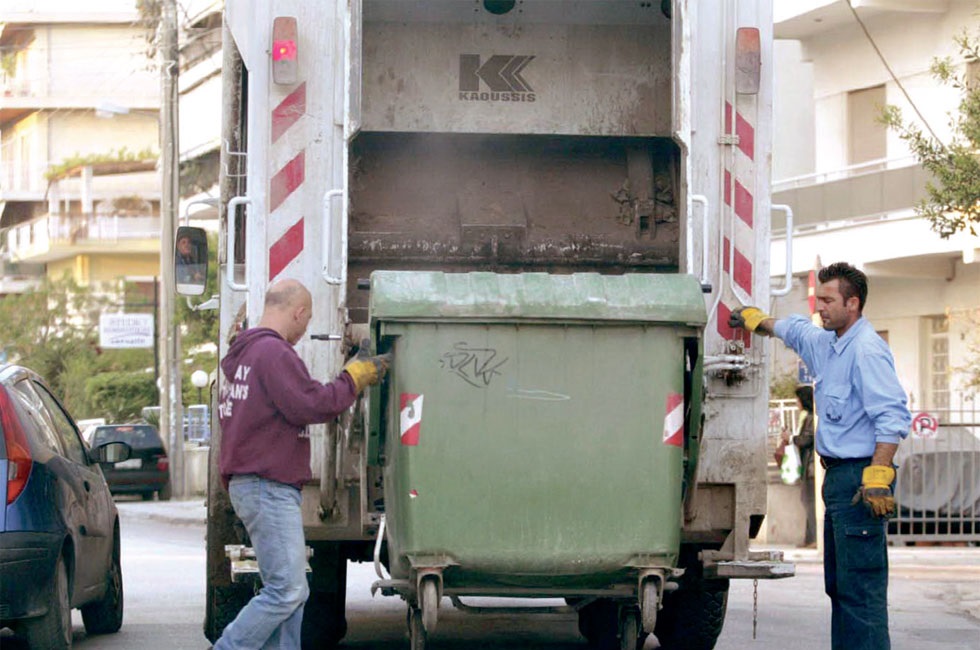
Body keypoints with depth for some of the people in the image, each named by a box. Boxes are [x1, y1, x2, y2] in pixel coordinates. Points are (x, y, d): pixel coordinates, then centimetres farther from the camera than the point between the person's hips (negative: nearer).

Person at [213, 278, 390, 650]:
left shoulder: (242, 354, 20)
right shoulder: (274, 353, -13)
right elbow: (310, 406, -18)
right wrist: (353, 379, -5)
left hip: (252, 486, 11)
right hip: (268, 487, -11)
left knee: (292, 592, 10)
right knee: (286, 591, -12)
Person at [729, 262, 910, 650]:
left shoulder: (866, 350, -15)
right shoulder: (827, 343, 16)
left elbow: (893, 416, -24)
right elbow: (795, 331, 40)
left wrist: (877, 476, -30)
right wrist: (755, 320, 51)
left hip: (859, 475, -11)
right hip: (838, 475, 11)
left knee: (860, 585, -14)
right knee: (839, 585, 13)